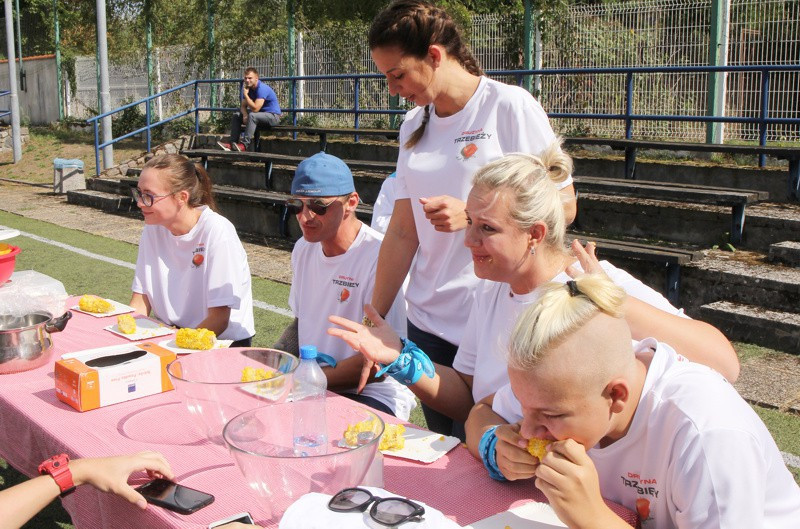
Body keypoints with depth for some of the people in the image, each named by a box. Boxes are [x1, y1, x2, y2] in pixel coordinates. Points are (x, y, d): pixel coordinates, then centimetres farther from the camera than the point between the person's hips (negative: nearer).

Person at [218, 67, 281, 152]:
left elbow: (255, 108, -30)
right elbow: (243, 106, 6)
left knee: (252, 116, -35)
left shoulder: (262, 88, -23)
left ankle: (244, 145, -35)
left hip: (273, 116, -9)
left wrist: (245, 94, -25)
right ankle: (232, 143, -7)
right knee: (236, 116, 6)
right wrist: (245, 115, -16)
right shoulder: (248, 88, 3)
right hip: (260, 114, 9)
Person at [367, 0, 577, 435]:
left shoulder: (510, 107, -8)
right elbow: (402, 233, 9)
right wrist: (372, 322, 8)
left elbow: (563, 205, -9)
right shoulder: (413, 126, 10)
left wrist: (472, 214, -18)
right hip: (428, 325, 6)